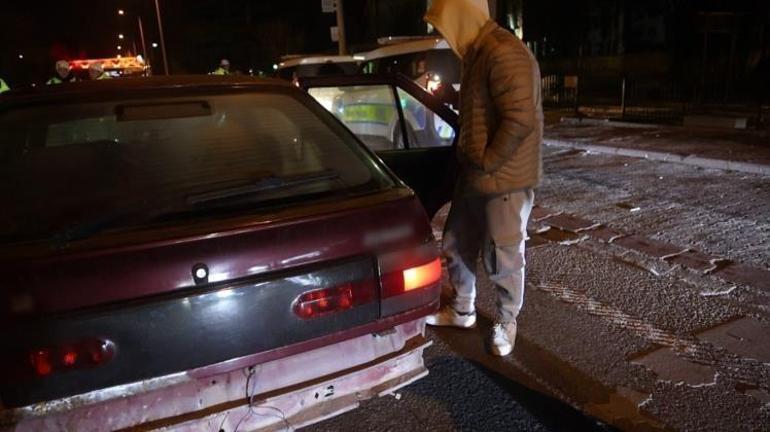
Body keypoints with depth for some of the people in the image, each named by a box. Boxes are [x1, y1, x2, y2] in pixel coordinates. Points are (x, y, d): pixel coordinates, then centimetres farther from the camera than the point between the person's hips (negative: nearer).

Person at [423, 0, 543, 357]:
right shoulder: (477, 53, 12)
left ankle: (505, 323, 27)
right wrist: (470, 159, 16)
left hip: (504, 179, -10)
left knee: (502, 257, 5)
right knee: (456, 245, 18)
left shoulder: (504, 53, -20)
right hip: (474, 175, 10)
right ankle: (462, 311, 36)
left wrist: (487, 163, -18)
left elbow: (521, 120, -27)